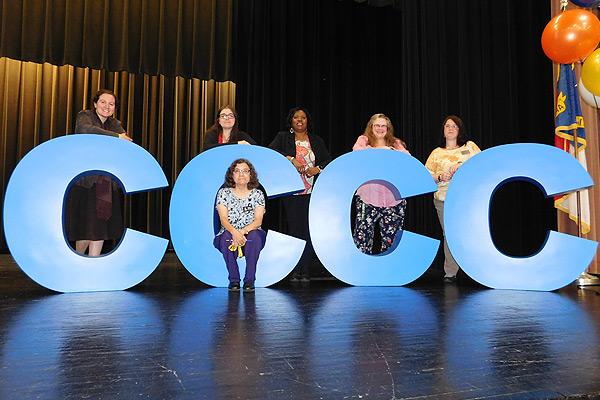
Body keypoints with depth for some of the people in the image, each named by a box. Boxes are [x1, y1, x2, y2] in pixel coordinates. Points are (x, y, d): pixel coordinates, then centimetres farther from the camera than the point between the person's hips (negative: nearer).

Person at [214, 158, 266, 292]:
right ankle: (234, 280, -20)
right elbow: (223, 219, -9)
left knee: (254, 237, -33)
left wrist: (243, 231, -27)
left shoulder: (257, 194, 4)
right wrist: (234, 232, -31)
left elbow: (258, 220, -7)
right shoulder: (223, 193, 3)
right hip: (229, 232, 0)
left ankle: (249, 280, -23)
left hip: (250, 233, 0)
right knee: (226, 237, -33)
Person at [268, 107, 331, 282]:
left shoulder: (317, 140, 16)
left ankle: (306, 271, 4)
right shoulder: (283, 137, 10)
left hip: (312, 192, 1)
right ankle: (295, 271, 7)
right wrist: (291, 158, -17)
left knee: (309, 230, -2)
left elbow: (328, 160, 12)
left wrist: (317, 169, -8)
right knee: (294, 229, -1)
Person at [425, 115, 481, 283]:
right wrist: (440, 177, -11)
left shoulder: (470, 146, 14)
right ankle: (450, 273, 9)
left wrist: (463, 164, -12)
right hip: (444, 199, 1)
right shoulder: (437, 152, 15)